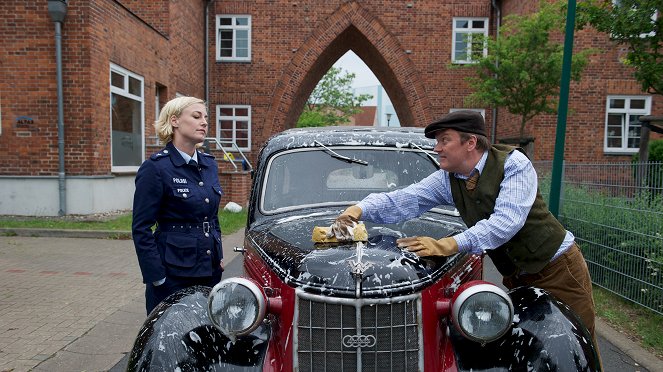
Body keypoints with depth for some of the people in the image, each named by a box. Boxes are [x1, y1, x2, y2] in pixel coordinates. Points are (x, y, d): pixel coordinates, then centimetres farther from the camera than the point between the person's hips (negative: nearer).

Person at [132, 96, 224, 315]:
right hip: (172, 274, -6)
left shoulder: (209, 164, 8)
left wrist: (219, 255, 12)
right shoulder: (156, 168, -11)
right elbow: (141, 229, -11)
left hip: (211, 270, 6)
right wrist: (157, 278, -14)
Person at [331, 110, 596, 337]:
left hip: (557, 267, -4)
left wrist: (448, 245, -43)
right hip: (515, 277, 4)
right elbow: (401, 201, -14)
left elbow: (506, 222, -34)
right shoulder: (446, 179, -6)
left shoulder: (513, 163, -20)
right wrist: (358, 209, -31)